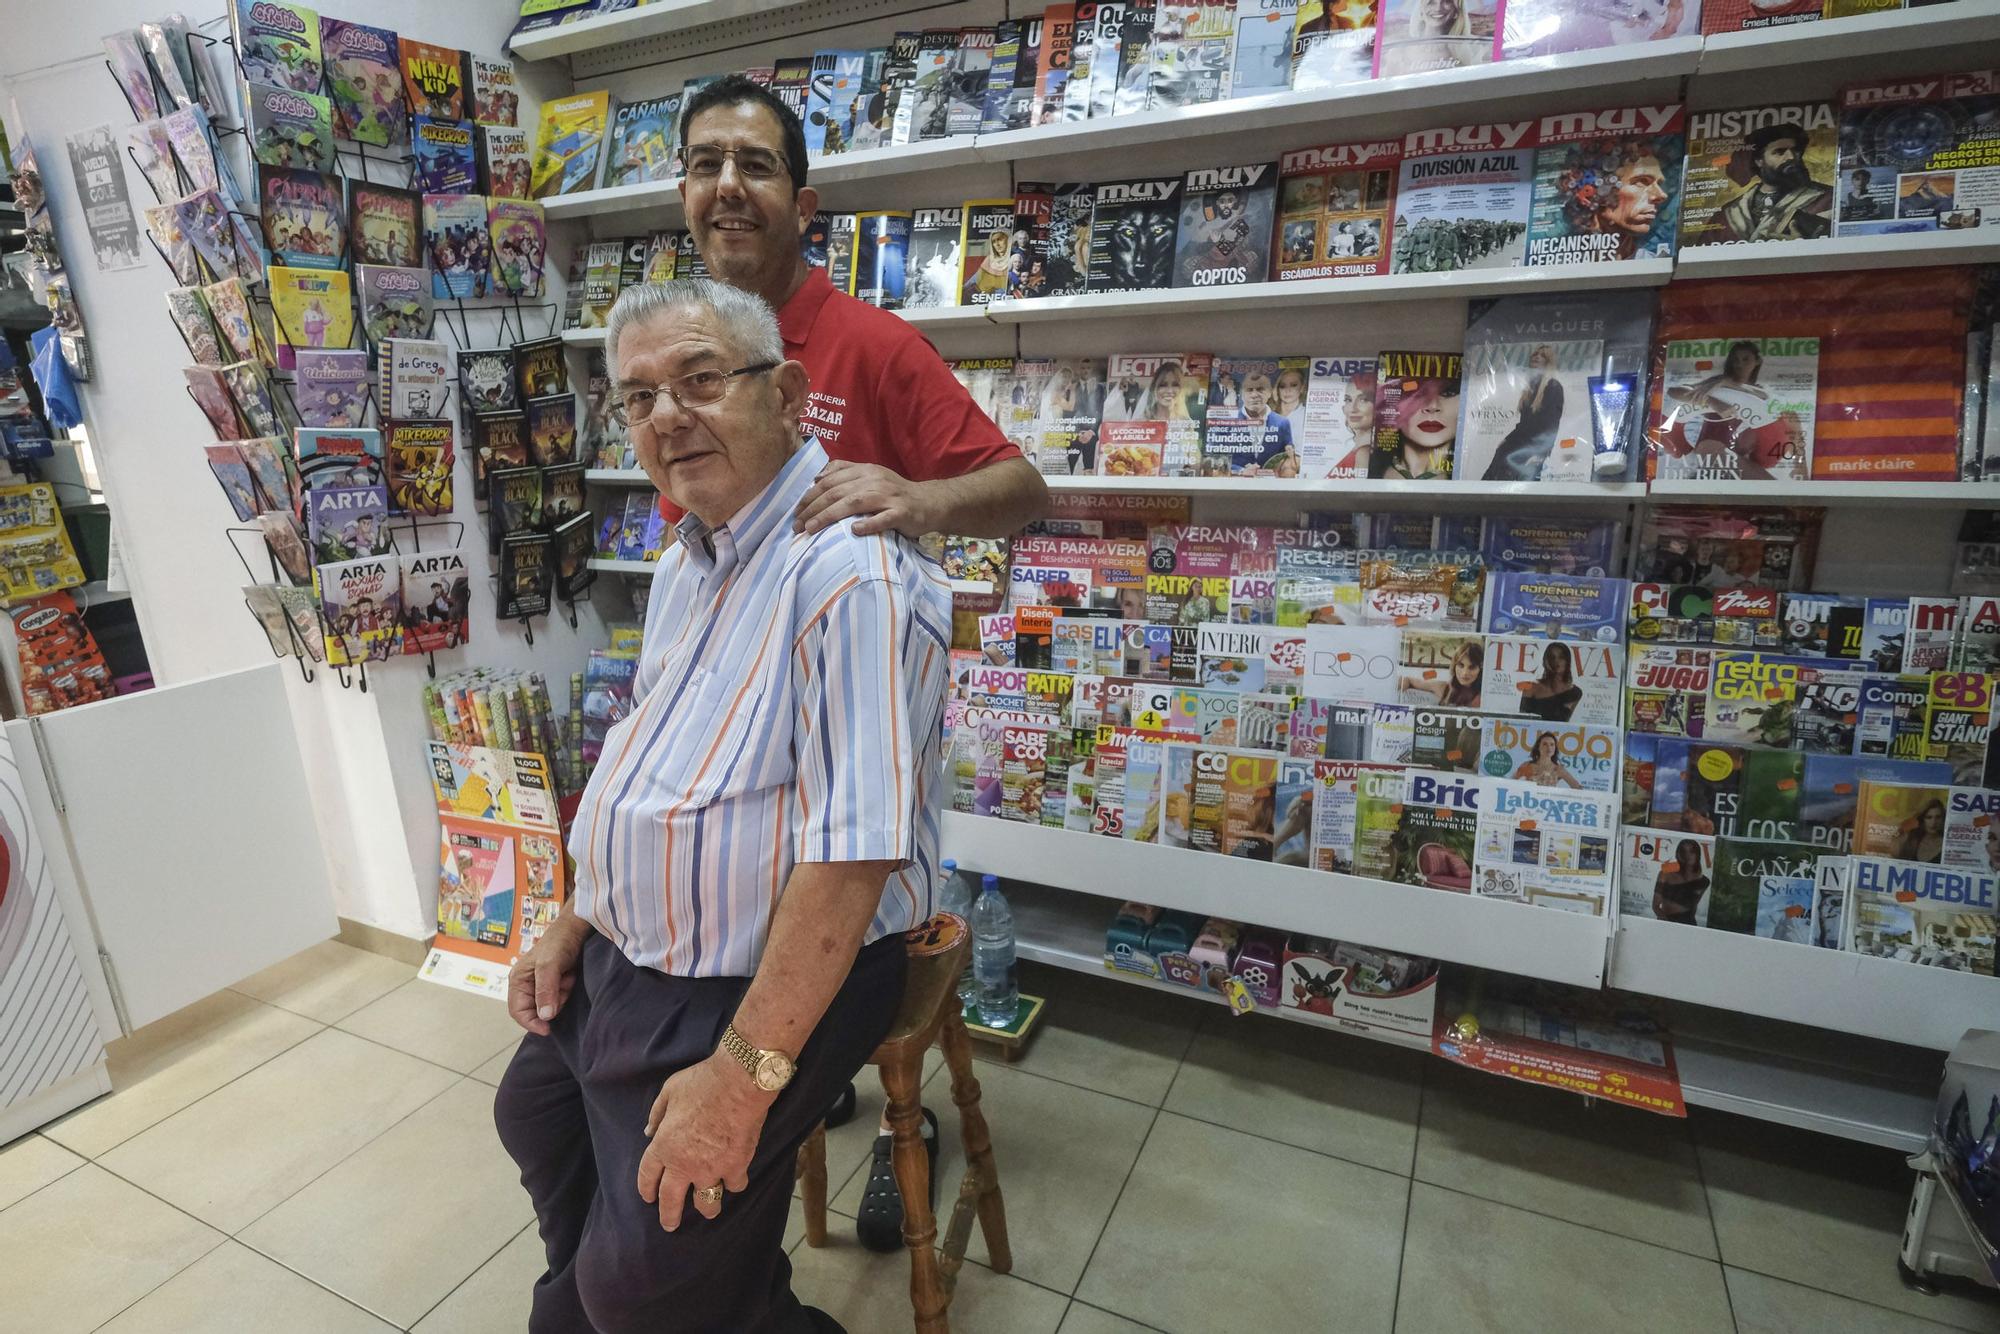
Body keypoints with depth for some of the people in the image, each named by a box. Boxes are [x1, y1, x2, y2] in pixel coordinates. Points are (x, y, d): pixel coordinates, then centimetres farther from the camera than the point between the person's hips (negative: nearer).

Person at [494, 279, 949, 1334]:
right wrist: (574, 924, 12)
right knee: (533, 1117, 26)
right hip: (627, 959, 10)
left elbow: (853, 851, -31)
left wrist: (745, 1069, -26)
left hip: (773, 980, -9)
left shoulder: (851, 573, -28)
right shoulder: (687, 564, 7)